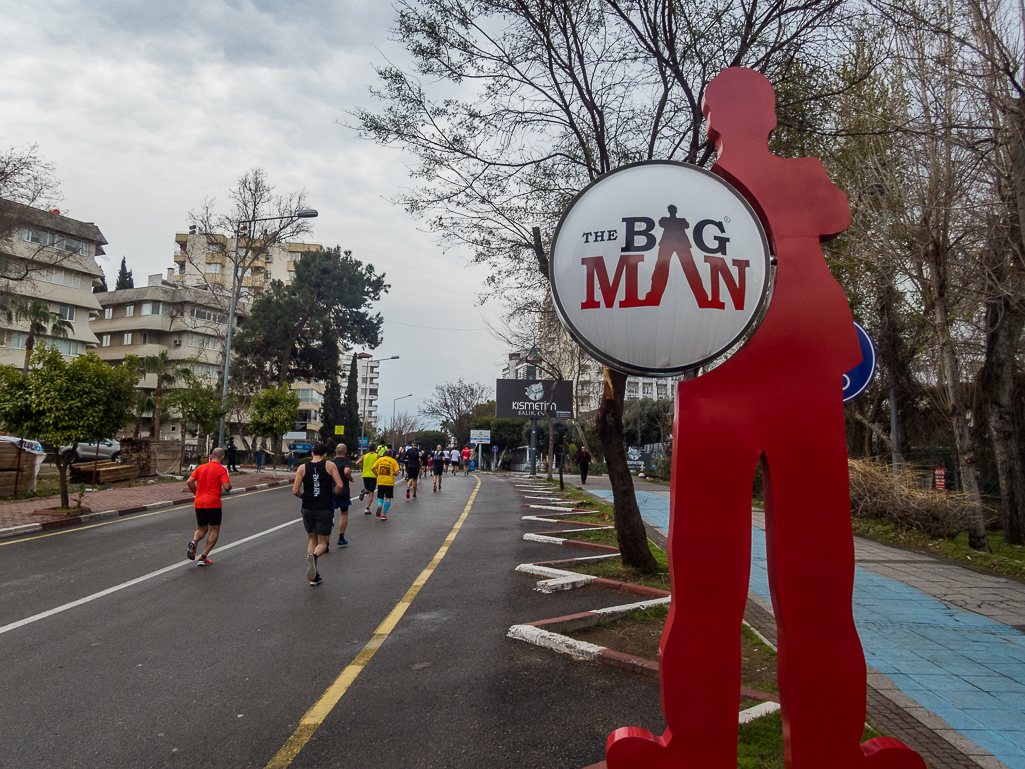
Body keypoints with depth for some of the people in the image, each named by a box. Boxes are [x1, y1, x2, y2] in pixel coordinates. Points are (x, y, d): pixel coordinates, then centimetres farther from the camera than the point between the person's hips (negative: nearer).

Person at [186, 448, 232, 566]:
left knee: (202, 529, 19)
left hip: (199, 503, 5)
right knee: (214, 531, 7)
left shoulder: (201, 467, 10)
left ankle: (193, 541, -13)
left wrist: (197, 493, 17)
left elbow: (190, 482, 4)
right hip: (213, 504, -5)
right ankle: (203, 557, 1)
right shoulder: (221, 469, -6)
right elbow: (227, 487, -16)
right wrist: (229, 484, 7)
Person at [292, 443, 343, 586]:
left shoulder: (302, 468, 2)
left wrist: (305, 497, 15)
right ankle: (313, 556, -26)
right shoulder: (330, 465, -3)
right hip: (325, 509, -2)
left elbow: (295, 491, -4)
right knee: (323, 542, 9)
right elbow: (339, 485, -12)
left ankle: (314, 576, 13)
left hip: (307, 509, 3)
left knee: (311, 539, 19)